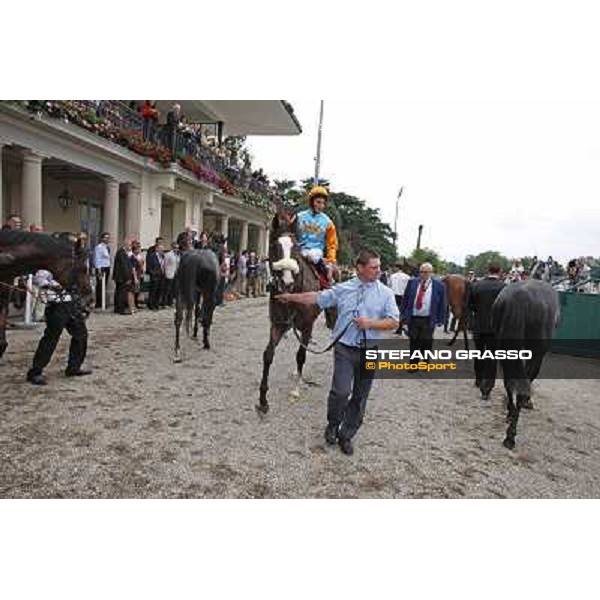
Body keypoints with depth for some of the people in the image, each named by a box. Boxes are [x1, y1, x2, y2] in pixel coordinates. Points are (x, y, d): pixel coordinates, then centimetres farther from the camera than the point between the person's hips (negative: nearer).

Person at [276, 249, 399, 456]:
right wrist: (291, 297, 10)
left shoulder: (385, 293, 1)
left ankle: (346, 435, 29)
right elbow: (316, 298, 8)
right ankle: (333, 424, 19)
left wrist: (371, 323, -16)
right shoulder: (343, 289, 2)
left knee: (359, 397, 10)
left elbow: (393, 322, -2)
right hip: (345, 348, -1)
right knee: (341, 391, -12)